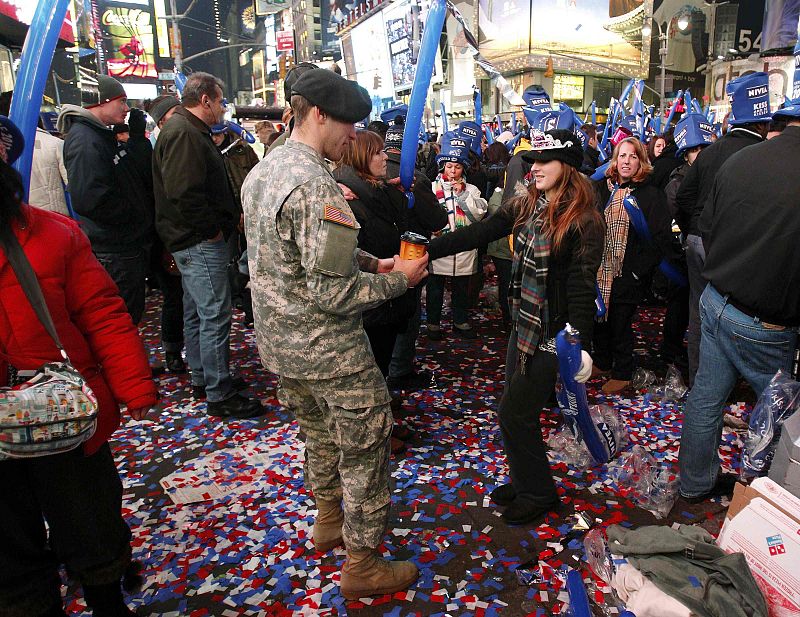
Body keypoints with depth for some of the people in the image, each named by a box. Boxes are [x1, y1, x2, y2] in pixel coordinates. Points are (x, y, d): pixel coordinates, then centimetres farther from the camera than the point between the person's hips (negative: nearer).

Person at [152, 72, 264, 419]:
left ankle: (202, 378, 31)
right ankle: (219, 396, 2)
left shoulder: (186, 130, 18)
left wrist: (230, 215, 12)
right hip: (201, 243, -11)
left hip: (195, 242, 11)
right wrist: (213, 230, -18)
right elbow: (184, 192, -26)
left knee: (197, 312, 18)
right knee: (215, 316, -7)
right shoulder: (184, 133, -16)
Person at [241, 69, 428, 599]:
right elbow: (332, 293, -27)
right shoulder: (315, 186, -25)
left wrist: (369, 261, 7)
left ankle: (330, 520, 47)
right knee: (366, 449, 7)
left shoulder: (261, 172, 7)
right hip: (328, 351, -9)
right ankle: (362, 566, 22)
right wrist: (397, 280, -13)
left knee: (321, 435, 27)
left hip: (281, 343, 9)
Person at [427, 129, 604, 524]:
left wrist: (581, 345, -22)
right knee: (518, 410, 17)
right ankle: (525, 480, 38)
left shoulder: (584, 221, -15)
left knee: (514, 413, 0)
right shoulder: (525, 206, 4)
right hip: (523, 323, 7)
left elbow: (581, 286, -18)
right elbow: (476, 234, -3)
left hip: (553, 334, -7)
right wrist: (426, 249, -12)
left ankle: (539, 493, 23)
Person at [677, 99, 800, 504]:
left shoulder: (738, 160, -4)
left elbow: (705, 226, 8)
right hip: (764, 326, -6)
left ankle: (695, 482, 35)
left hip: (715, 300, 6)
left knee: (706, 396, 17)